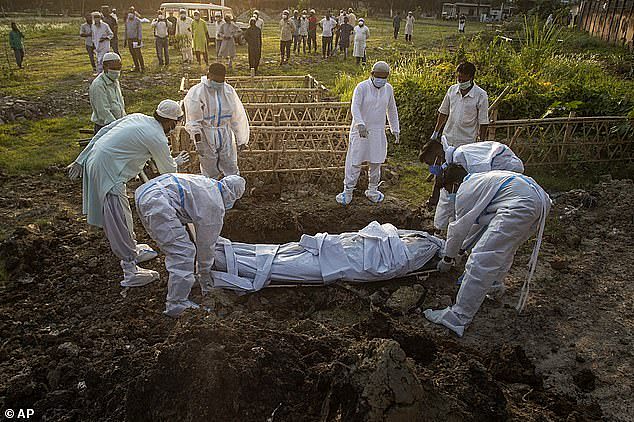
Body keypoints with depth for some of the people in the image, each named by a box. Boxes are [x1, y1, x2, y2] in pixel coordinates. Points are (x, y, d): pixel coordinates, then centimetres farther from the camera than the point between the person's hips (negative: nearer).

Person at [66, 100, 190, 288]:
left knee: (122, 211, 21)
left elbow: (102, 132, 13)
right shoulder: (157, 138, -12)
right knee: (119, 220, -6)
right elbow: (167, 170, 3)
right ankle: (131, 271, -2)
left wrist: (80, 161, 17)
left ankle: (133, 250, 37)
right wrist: (178, 162, 26)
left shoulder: (136, 117, 10)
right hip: (107, 172, -9)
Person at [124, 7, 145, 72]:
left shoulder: (138, 20, -8)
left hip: (136, 39, -6)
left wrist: (140, 40, -17)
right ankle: (137, 67, 13)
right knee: (133, 54, 6)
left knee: (138, 53, -10)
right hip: (129, 39, 6)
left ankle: (142, 68, -4)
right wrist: (125, 40, 14)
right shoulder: (127, 21, 11)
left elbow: (140, 30, -10)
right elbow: (126, 30, 16)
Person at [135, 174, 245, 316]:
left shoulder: (208, 183, 24)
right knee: (183, 253, -6)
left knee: (173, 246, 26)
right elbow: (207, 242, 7)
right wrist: (204, 272, 23)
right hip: (157, 204, -11)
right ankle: (176, 305, -1)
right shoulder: (216, 207, -2)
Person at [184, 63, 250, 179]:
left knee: (231, 169, 8)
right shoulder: (196, 93, -10)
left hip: (225, 136, 3)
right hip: (206, 137, -3)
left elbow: (238, 116, 7)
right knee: (210, 173, 6)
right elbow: (193, 122, -10)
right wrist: (198, 141, -17)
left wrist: (240, 138, 8)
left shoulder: (229, 90, 1)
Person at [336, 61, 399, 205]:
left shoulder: (388, 89, 3)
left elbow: (392, 110, 15)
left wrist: (395, 130, 14)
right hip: (360, 130, -4)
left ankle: (372, 191, 29)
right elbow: (355, 108, -25)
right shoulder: (362, 88, -12)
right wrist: (360, 124, -42)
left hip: (378, 132, 4)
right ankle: (347, 193, 10)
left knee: (376, 162, 13)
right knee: (355, 162, -1)